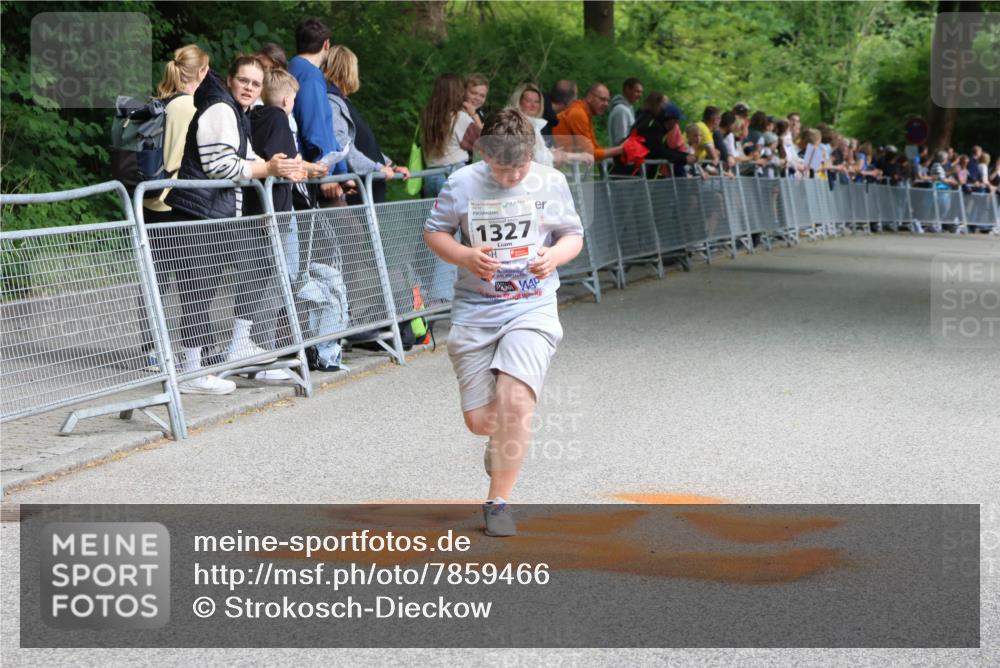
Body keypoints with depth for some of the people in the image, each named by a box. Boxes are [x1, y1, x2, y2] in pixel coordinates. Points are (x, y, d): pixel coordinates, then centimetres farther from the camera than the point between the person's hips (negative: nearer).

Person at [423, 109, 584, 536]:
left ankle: (498, 501, -6)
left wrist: (555, 255, -13)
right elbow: (433, 232, 6)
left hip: (532, 307, -1)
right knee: (479, 420, 2)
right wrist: (466, 257, -14)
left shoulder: (551, 183, 0)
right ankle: (501, 440, 43)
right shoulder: (462, 184, -3)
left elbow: (573, 235, 10)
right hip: (474, 309, 1)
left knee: (514, 399, -22)